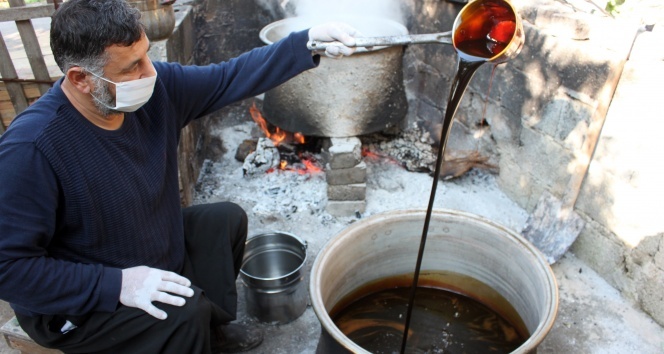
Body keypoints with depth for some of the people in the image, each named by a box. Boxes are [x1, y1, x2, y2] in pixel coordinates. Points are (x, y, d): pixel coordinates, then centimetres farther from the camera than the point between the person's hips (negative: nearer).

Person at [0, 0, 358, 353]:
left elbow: (230, 77, -8)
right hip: (76, 304, -7)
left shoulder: (156, 88, -15)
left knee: (226, 219, 7)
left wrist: (307, 42, -16)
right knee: (185, 311, -26)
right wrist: (117, 285, -31)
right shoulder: (30, 149, -31)